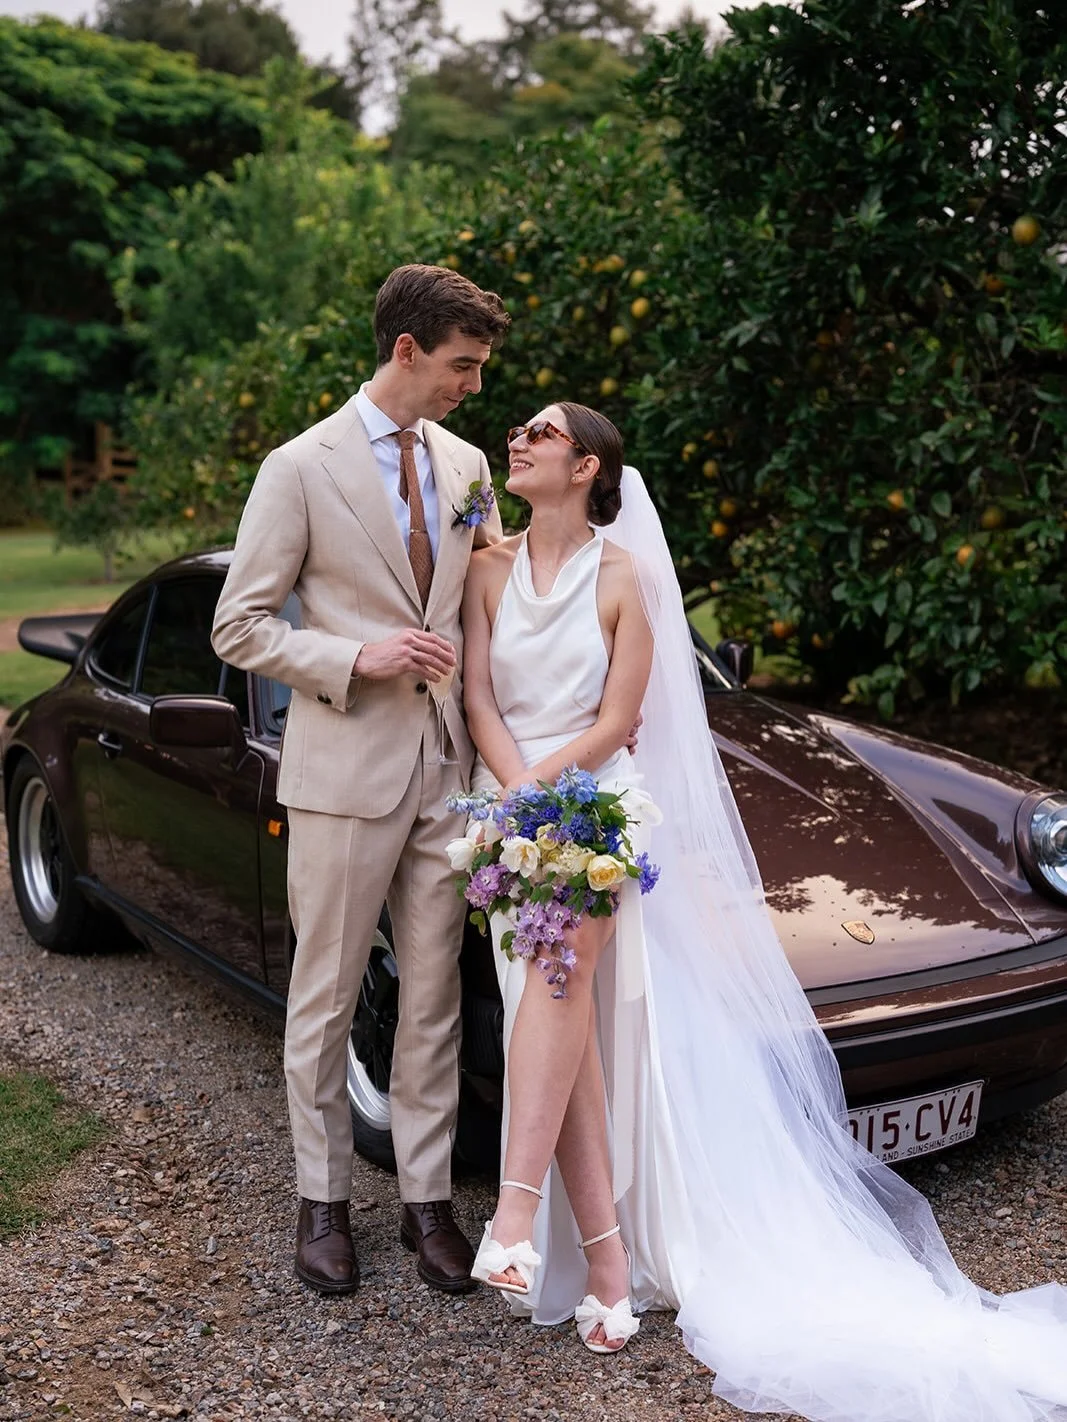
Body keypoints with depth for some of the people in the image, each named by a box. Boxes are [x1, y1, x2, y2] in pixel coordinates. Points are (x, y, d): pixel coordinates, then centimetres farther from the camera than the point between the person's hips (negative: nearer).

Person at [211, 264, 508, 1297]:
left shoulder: (465, 464, 10)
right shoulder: (301, 469, -6)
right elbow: (240, 628, -5)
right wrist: (358, 656, -19)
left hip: (446, 766, 5)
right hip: (343, 768, -4)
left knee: (433, 997, 10)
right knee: (325, 998, 8)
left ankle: (427, 1199, 23)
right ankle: (323, 1200, 25)